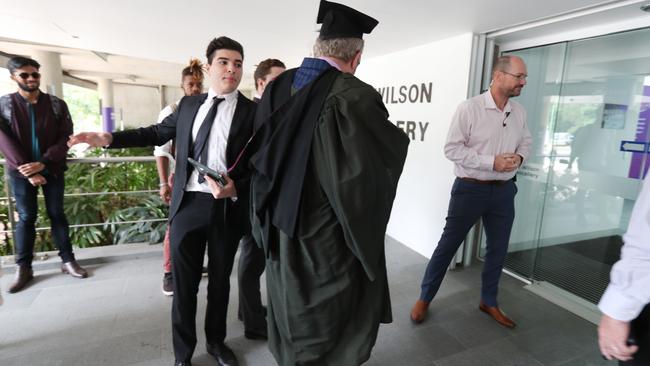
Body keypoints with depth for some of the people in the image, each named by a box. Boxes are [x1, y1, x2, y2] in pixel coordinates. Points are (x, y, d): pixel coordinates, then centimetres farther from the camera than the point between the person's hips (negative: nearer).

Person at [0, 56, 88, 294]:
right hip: (21, 171, 0)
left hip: (52, 169, 0)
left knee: (57, 214, 7)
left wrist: (43, 163, -16)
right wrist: (28, 171, -14)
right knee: (26, 218, 4)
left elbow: (65, 138, -6)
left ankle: (68, 261, 13)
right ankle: (23, 268, 15)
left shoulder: (56, 105, 0)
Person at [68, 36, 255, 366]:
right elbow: (158, 133, 20)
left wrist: (237, 188, -20)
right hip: (187, 204, 3)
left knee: (220, 280, 15)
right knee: (183, 283, 10)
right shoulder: (188, 104, 9)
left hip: (227, 207, -2)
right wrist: (110, 138, 14)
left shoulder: (253, 112, -3)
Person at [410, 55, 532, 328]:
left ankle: (488, 302, 36)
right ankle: (424, 298, 20)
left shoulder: (519, 112, 5)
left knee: (498, 249, 15)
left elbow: (526, 141, 18)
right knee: (448, 244, 3)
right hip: (470, 188, -6)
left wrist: (519, 157, -5)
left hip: (504, 191, 6)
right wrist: (492, 162, -21)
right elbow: (452, 149, -16)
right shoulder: (469, 108, -13)